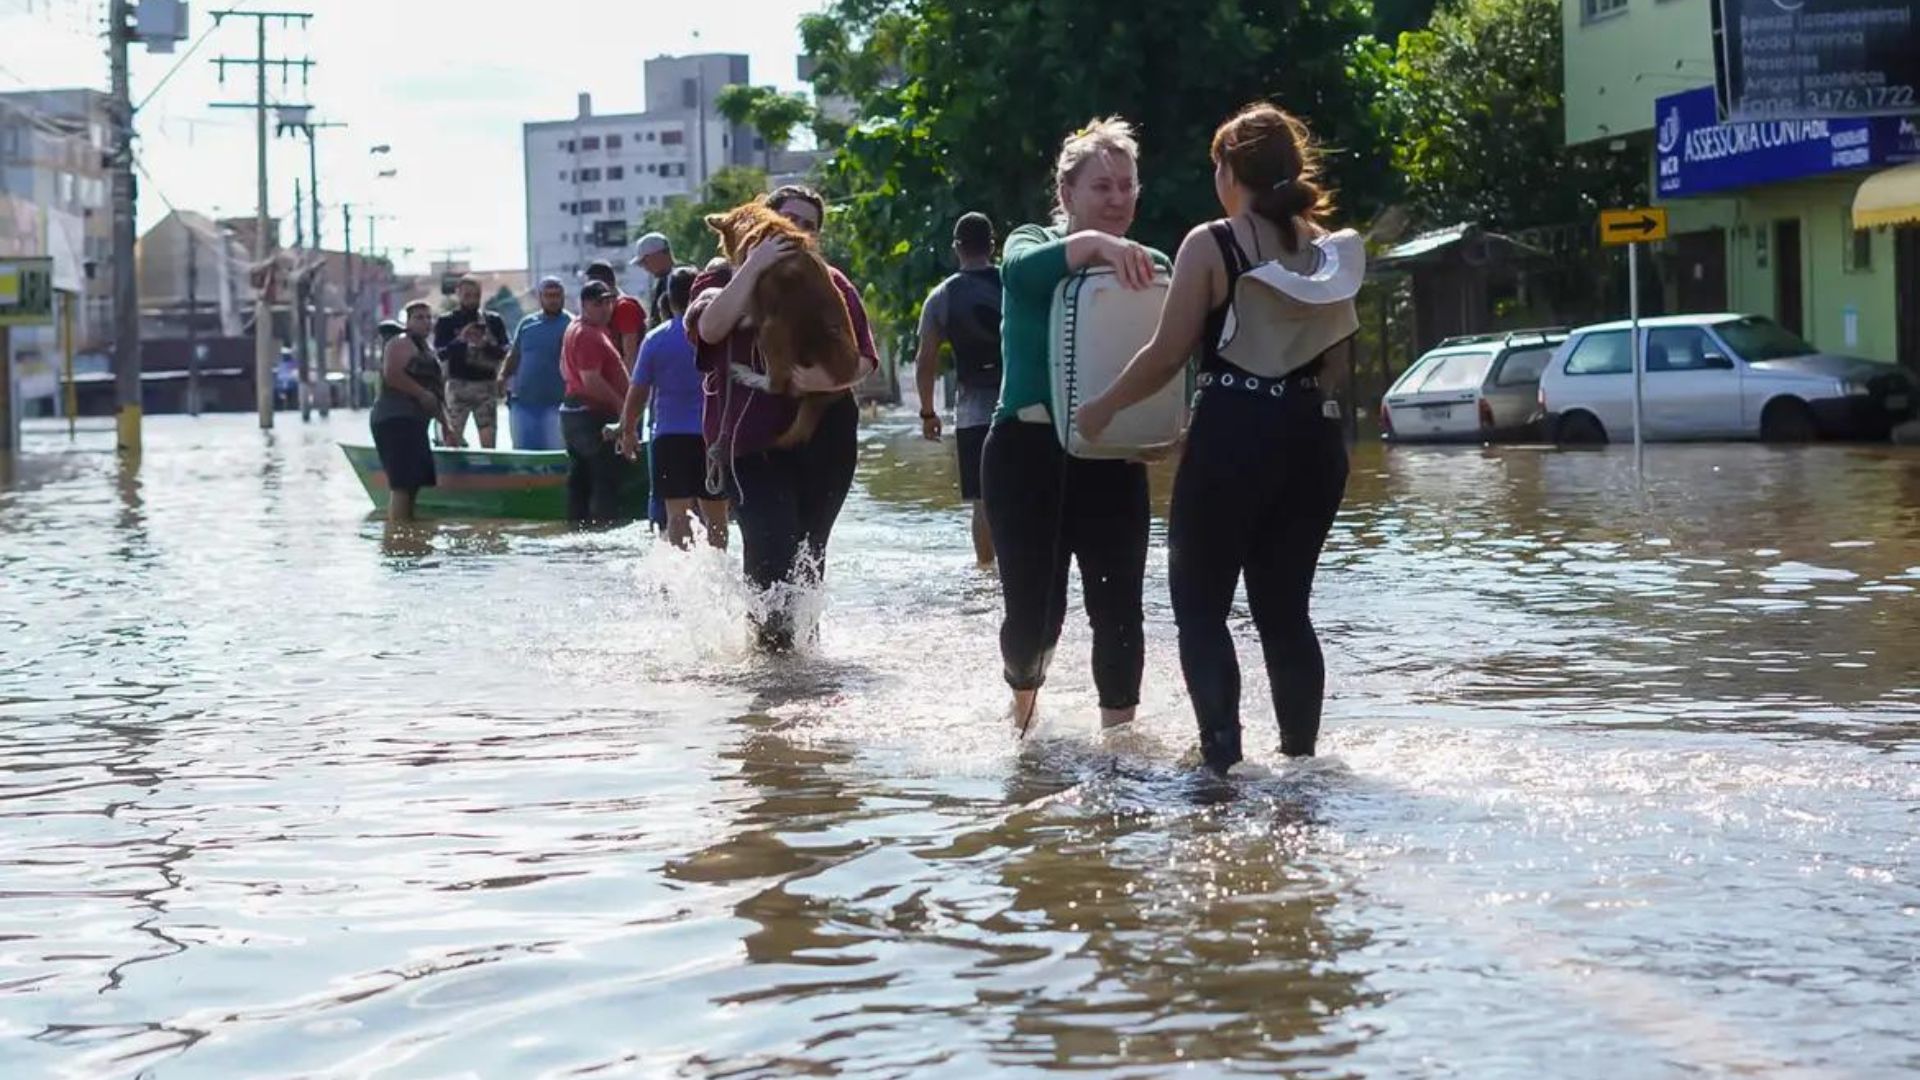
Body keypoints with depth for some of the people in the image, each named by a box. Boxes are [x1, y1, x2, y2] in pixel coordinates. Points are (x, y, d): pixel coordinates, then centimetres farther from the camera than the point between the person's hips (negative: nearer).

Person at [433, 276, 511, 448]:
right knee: (452, 438, -4)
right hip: (458, 384, -1)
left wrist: (485, 344, -16)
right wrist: (460, 340, -20)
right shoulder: (445, 322, 6)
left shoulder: (493, 321, 11)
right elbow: (440, 353, -4)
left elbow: (503, 352, 4)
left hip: (486, 384, 1)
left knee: (488, 440, -4)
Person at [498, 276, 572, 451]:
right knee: (521, 450, 11)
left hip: (555, 403, -4)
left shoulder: (570, 325, -3)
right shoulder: (527, 324, 11)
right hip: (522, 401, 4)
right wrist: (503, 375, 1)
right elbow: (514, 355, 16)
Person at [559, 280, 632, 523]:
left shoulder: (574, 329, 17)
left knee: (580, 480, 12)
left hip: (573, 410, 11)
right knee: (606, 481, -9)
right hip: (594, 414, -11)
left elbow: (565, 370, 26)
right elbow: (591, 380, -25)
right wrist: (620, 404, -17)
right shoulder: (589, 335, -17)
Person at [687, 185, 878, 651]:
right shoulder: (724, 277, 10)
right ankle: (770, 636, -5)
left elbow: (863, 359, 7)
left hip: (824, 437, 3)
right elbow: (710, 327, -14)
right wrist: (755, 264, -17)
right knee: (772, 544, -18)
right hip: (753, 439, -3)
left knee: (809, 551, 6)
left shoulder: (829, 283, 14)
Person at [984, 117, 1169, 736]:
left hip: (1112, 458, 3)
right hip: (1030, 452, -2)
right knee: (1034, 609, 0)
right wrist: (1094, 244, -44)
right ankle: (1023, 708, 30)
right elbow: (1023, 269, -26)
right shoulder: (1036, 244, 0)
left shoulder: (1150, 266, 9)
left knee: (1118, 609, -3)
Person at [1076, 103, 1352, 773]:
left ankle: (1223, 757, -8)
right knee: (1285, 609, 15)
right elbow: (1334, 354, 13)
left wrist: (1102, 409, 5)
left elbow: (1167, 355, -7)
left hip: (1234, 436, -5)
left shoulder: (1212, 245, -8)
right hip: (1314, 436, 5)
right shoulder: (1323, 248, 8)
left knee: (1201, 605, 5)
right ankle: (1301, 754, 16)